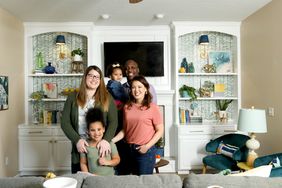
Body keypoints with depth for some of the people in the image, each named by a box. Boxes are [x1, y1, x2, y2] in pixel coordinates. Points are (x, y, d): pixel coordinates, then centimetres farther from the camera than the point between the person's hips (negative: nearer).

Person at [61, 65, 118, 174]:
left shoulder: (107, 98, 2)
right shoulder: (73, 98, 5)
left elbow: (113, 122, -6)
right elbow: (65, 122, 1)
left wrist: (106, 140, -21)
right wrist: (77, 140, -12)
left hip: (101, 148, -1)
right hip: (79, 148, 2)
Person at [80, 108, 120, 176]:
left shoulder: (110, 144, -3)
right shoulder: (85, 145, -1)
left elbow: (117, 159, 5)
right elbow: (83, 163, 6)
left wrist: (107, 162, -10)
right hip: (92, 178, 1)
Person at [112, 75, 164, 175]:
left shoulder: (153, 107, -9)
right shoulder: (127, 107, 4)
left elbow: (160, 131, -7)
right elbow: (124, 129, 9)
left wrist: (147, 146, -15)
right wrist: (112, 141, -2)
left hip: (145, 150, -4)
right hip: (130, 149, 5)